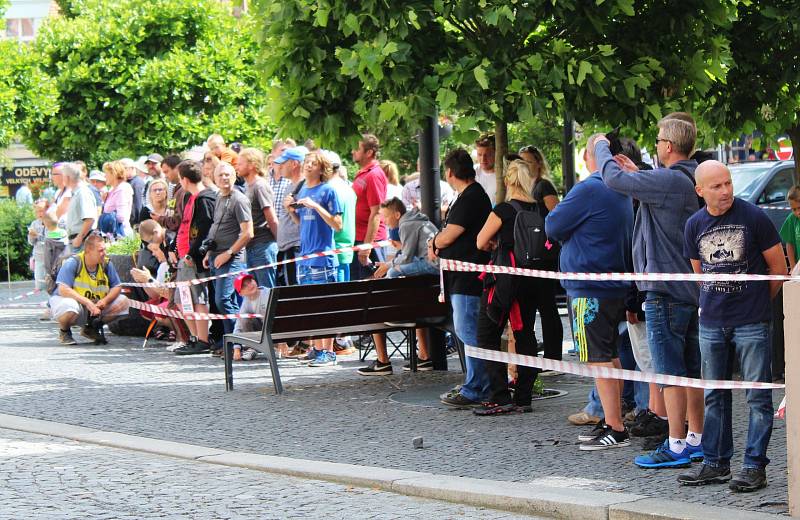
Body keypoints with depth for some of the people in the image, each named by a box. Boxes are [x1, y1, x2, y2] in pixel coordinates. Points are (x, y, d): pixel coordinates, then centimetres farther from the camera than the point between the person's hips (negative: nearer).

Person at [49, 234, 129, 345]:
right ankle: (64, 331, -4)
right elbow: (63, 290, -27)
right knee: (71, 306, -41)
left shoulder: (106, 264, -4)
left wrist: (105, 300, -22)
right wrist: (87, 302, -36)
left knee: (123, 302, -9)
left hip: (96, 306, 6)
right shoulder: (73, 263, -19)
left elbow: (117, 287, 0)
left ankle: (91, 328, 11)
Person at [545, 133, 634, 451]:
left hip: (590, 288, -9)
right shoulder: (622, 191, 12)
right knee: (610, 356, 16)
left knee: (600, 359, -7)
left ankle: (616, 430, -8)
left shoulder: (588, 190, -16)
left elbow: (552, 226, -10)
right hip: (617, 285, 9)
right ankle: (612, 424, 21)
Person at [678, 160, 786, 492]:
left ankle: (755, 465, 0)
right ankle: (716, 463, 19)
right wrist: (716, 302, 14)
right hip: (711, 324, 5)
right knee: (714, 396, 11)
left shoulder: (753, 216, -9)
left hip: (752, 323, -5)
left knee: (758, 396, -3)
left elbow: (778, 266, -1)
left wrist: (758, 301, 9)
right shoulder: (695, 225, 4)